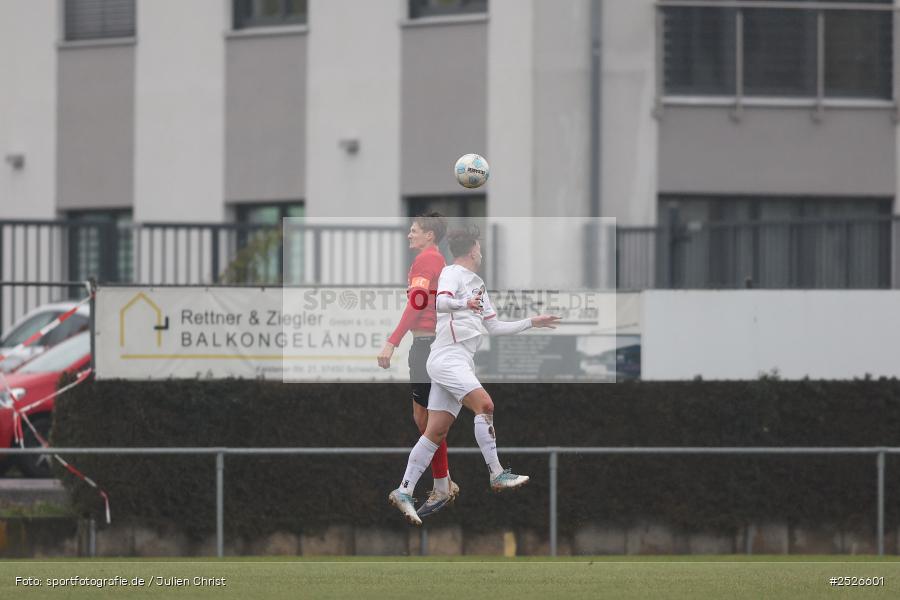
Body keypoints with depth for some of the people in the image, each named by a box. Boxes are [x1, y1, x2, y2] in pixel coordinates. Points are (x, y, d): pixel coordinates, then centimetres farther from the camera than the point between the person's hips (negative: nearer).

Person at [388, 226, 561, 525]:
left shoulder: (477, 284, 24)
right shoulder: (452, 273, -3)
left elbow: (494, 327, 30)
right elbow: (439, 301, -23)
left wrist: (532, 322, 30)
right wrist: (463, 303, -42)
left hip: (461, 362, 9)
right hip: (447, 357, -9)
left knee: (436, 432, 2)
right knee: (484, 404, -22)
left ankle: (404, 492, 0)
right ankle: (497, 475, -22)